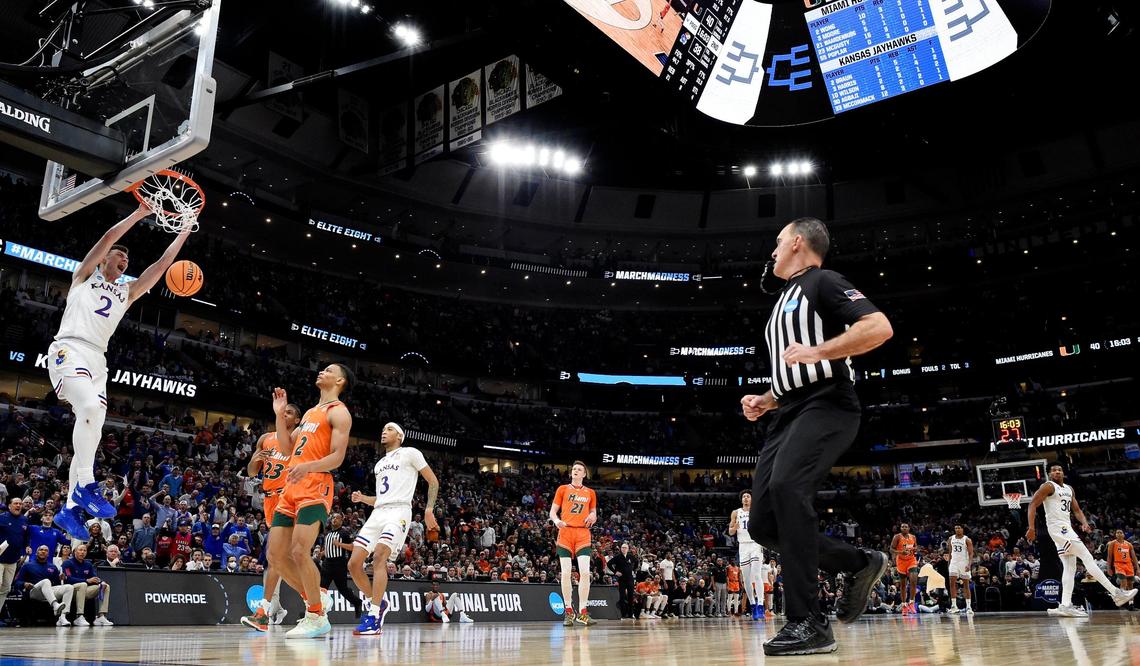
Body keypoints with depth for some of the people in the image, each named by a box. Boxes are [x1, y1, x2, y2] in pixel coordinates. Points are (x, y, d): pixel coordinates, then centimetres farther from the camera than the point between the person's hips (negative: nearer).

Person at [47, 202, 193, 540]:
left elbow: (161, 265, 20)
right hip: (69, 350, -6)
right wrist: (141, 213, 3)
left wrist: (183, 233, 18)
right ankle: (85, 485, -25)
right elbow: (108, 237, 1)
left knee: (92, 431, -1)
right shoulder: (85, 275, 14)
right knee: (91, 406, -31)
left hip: (96, 359, 6)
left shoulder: (126, 292, 26)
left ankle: (70, 508, 1)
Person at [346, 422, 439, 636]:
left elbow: (433, 482, 5)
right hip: (377, 513, 7)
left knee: (379, 557, -27)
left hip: (399, 511, -7)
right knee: (354, 564, -5)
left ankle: (374, 616, -26)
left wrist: (429, 509, -8)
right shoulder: (379, 464, 28)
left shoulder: (410, 453, 8)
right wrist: (362, 498, 13)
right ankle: (379, 603, 13)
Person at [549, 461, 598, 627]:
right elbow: (552, 512, 9)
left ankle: (582, 613, -5)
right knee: (566, 573, -4)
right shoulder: (562, 489, 10)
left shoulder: (590, 493, 15)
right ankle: (569, 612, 5)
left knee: (585, 572, -11)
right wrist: (557, 521, -14)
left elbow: (593, 513, 23)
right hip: (565, 532, -1)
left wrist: (593, 517, -2)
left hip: (583, 534, 1)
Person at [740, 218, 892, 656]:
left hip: (826, 405, -9)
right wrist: (764, 402, 17)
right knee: (763, 524, -1)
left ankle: (809, 623, -30)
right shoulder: (784, 302, 28)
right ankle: (861, 564, 17)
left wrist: (816, 351, -20)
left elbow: (880, 327, -15)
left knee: (786, 485, -33)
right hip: (790, 414, 9)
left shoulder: (822, 282, 1)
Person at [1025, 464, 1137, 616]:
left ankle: (1066, 606, 1)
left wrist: (1084, 523, -2)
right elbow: (1032, 504, -13)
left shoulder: (1069, 489, 19)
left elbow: (1077, 510, 20)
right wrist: (1032, 528, -22)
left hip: (1066, 528, 9)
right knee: (1087, 557, -12)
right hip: (1058, 528, -9)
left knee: (1069, 568, 4)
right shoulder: (1048, 486, -6)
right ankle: (1115, 593, -11)